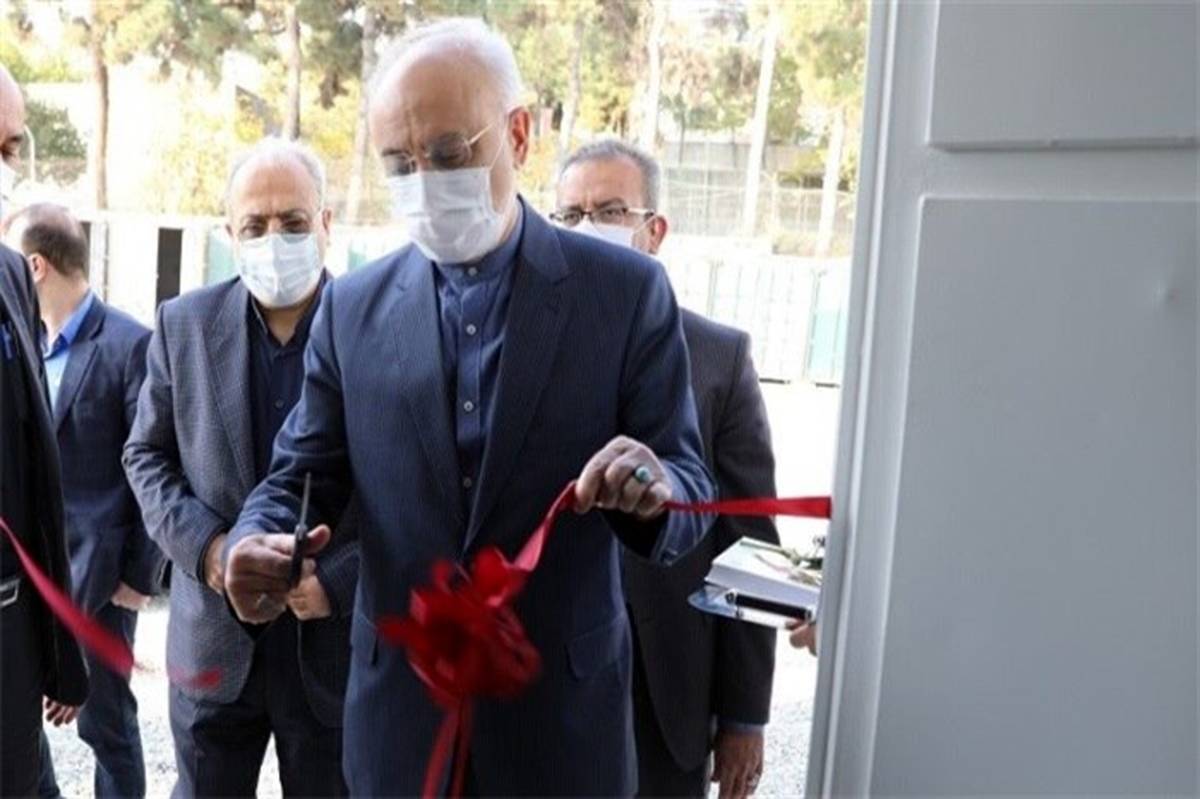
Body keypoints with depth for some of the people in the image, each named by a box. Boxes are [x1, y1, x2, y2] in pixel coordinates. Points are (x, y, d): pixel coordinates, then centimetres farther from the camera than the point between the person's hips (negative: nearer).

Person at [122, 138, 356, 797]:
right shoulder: (182, 324, 1)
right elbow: (147, 454, 8)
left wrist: (340, 580, -16)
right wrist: (204, 545, -8)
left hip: (337, 640, -2)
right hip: (213, 640, 3)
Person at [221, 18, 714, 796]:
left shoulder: (626, 289, -7)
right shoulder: (353, 307, 1)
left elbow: (689, 489, -7)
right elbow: (305, 472, 3)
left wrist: (653, 489, -30)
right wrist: (258, 542, -18)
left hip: (560, 702, -2)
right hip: (400, 701, 2)